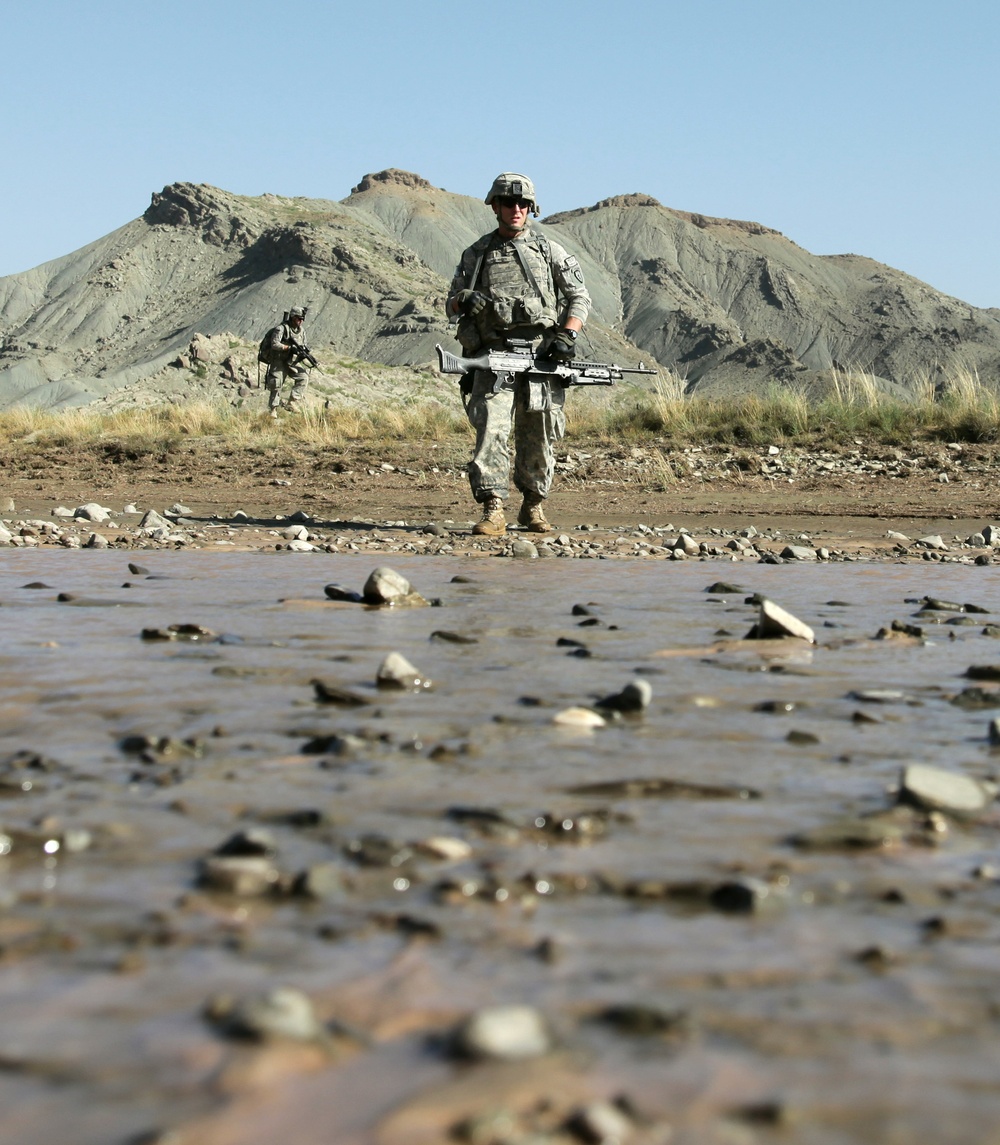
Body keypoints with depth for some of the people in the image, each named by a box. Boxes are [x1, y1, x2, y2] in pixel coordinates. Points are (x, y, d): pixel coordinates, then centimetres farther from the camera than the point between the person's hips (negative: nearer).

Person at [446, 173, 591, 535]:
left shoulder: (548, 251, 12)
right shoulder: (476, 254, 14)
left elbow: (579, 298, 11)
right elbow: (452, 303, 17)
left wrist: (567, 335, -6)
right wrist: (463, 301, -8)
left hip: (541, 356, 1)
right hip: (493, 357, 0)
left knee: (539, 436, 4)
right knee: (491, 428, -17)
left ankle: (533, 506, 21)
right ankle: (493, 510, -20)